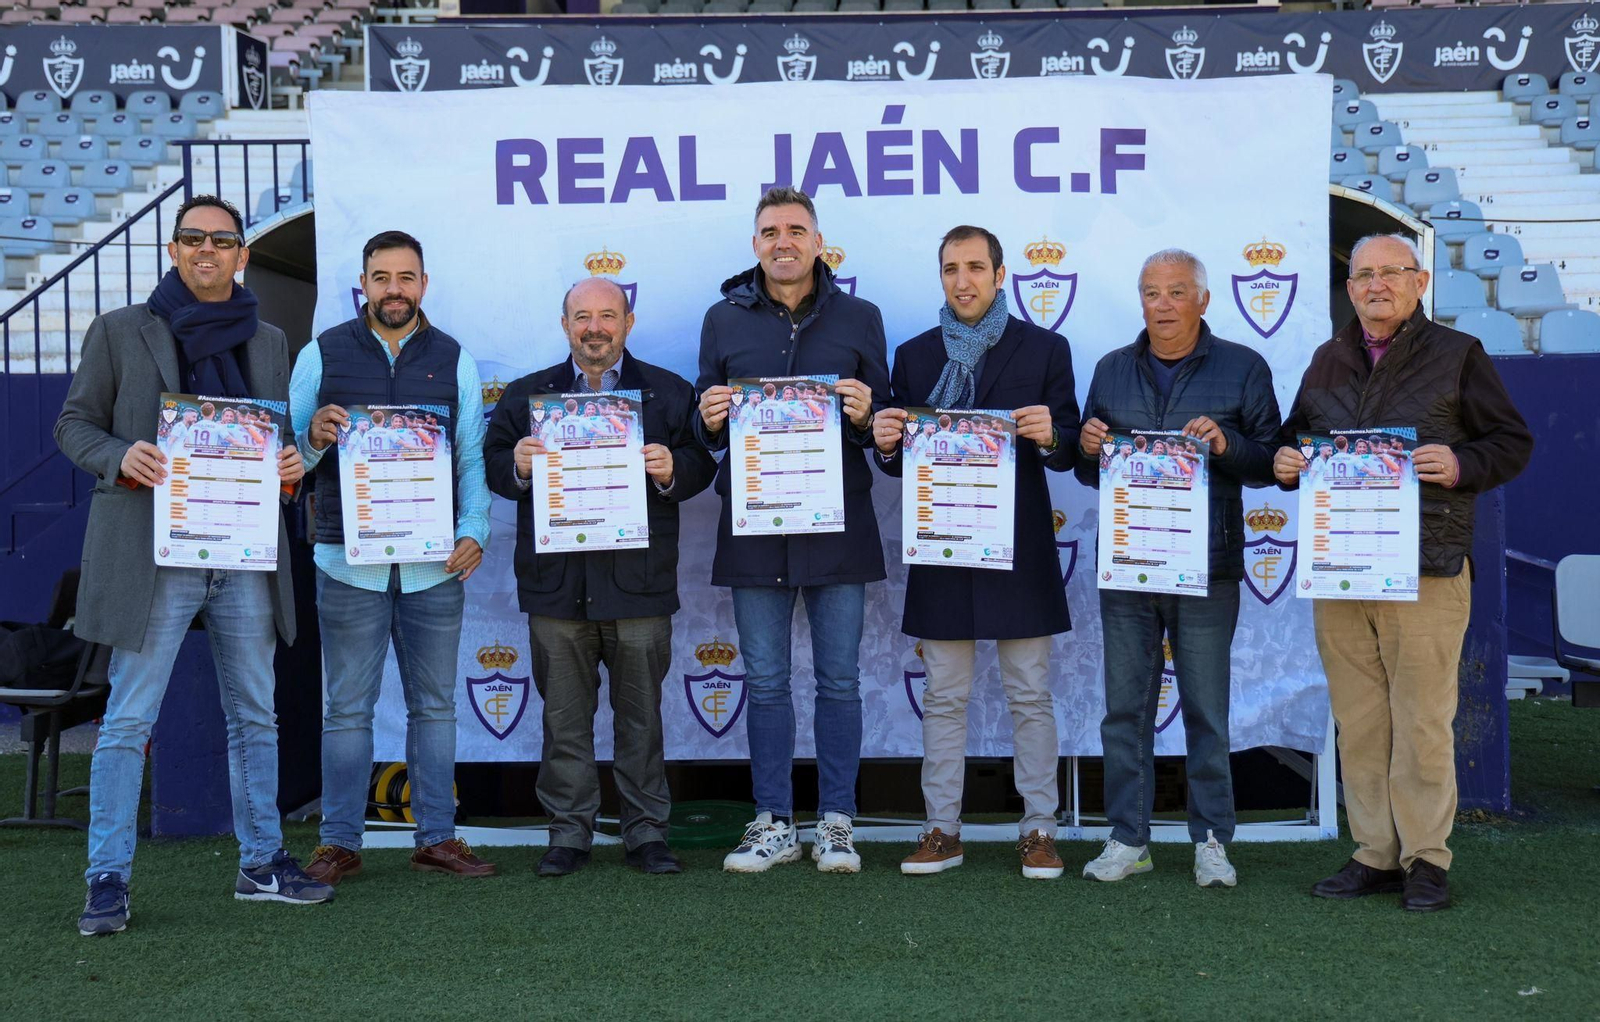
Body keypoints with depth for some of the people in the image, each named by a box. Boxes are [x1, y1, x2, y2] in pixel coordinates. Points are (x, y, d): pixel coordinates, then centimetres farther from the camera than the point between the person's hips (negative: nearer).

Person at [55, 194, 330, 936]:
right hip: (152, 552, -4)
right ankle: (107, 881, 7)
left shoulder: (269, 341, 13)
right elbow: (74, 423, 4)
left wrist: (290, 465, -4)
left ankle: (262, 863, 22)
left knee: (254, 716, 10)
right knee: (128, 720, -2)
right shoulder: (119, 331, 3)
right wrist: (120, 456, -16)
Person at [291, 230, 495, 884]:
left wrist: (474, 531, -5)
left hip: (434, 564, 2)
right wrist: (314, 438, -14)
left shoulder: (453, 360, 10)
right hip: (350, 560, -1)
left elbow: (472, 457, 8)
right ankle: (339, 842, 12)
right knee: (347, 708, 3)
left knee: (434, 706, 8)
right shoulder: (322, 354, 6)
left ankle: (437, 838, 17)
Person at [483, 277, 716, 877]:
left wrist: (671, 471, -17)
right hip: (556, 583, 1)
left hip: (639, 582, -1)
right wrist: (518, 466, -14)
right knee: (564, 715, 6)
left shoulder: (670, 394, 10)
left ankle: (647, 832, 15)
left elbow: (701, 465, 3)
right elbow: (491, 466, 7)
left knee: (641, 714, 5)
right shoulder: (525, 395, 13)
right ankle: (569, 832, 16)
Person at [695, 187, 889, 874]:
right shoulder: (724, 320, 9)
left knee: (839, 681, 4)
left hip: (838, 525, -1)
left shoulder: (860, 319, 7)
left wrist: (865, 417, -14)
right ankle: (774, 824, 17)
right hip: (753, 527, 1)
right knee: (765, 683, 7)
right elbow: (706, 428, 12)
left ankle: (836, 823, 15)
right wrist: (709, 421, -10)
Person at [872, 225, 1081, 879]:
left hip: (1020, 552, -2)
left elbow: (1068, 451, 2)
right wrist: (887, 445, -12)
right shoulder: (915, 356, 11)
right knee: (943, 698, 7)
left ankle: (1038, 831, 12)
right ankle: (941, 830, 15)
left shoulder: (1045, 349, 5)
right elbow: (899, 462, 10)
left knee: (1030, 697, 4)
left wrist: (1049, 438, -20)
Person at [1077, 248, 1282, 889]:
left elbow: (1272, 462, 0)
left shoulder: (1242, 369, 5)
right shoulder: (1112, 371, 14)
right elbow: (1088, 472, 17)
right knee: (1125, 707, 6)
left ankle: (1211, 841, 14)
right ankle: (1128, 839, 15)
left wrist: (1227, 445, -18)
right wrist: (1088, 448, -5)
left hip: (1207, 568, -3)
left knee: (1206, 710, 3)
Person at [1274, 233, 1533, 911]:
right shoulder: (1328, 361, 17)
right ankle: (1374, 855, 16)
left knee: (1422, 721, -2)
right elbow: (1295, 435, 25)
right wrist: (1285, 463, 2)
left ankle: (1426, 860, 9)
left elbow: (1513, 443, 4)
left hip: (1425, 573, -4)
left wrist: (1459, 465, -15)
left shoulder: (1457, 354, 5)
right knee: (1359, 722, 7)